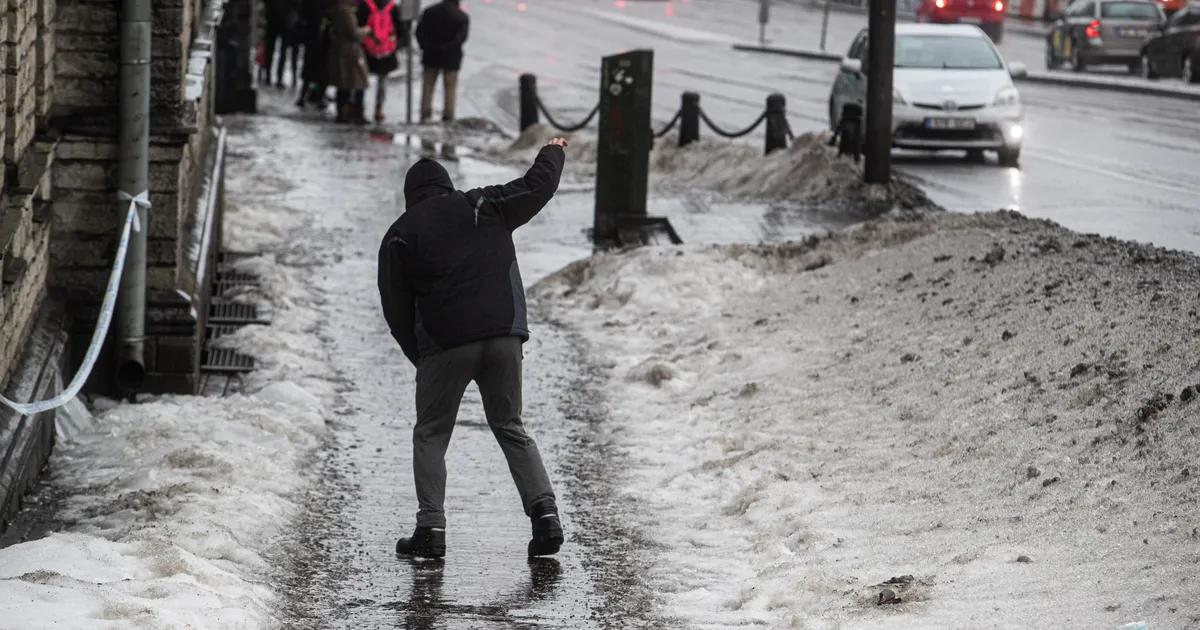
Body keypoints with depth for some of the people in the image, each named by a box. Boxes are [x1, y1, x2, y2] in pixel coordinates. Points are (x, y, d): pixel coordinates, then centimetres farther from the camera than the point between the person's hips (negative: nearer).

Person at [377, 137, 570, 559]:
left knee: (431, 434, 11)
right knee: (510, 428, 15)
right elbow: (537, 186, 19)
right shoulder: (484, 207, 11)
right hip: (504, 336, 2)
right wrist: (553, 154, 39)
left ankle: (431, 528, 0)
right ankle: (544, 510, -1)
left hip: (444, 346, -2)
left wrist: (419, 356, 15)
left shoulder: (401, 234, 8)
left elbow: (396, 307, 6)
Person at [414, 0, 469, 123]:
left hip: (431, 57, 2)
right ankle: (448, 118, 4)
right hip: (451, 58, -2)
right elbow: (461, 38, -20)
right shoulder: (462, 17, -9)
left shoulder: (429, 12, 0)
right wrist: (445, 48, -18)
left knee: (428, 86, 12)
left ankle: (425, 115, 8)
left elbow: (419, 31, -8)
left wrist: (427, 47, -11)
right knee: (450, 87, 7)